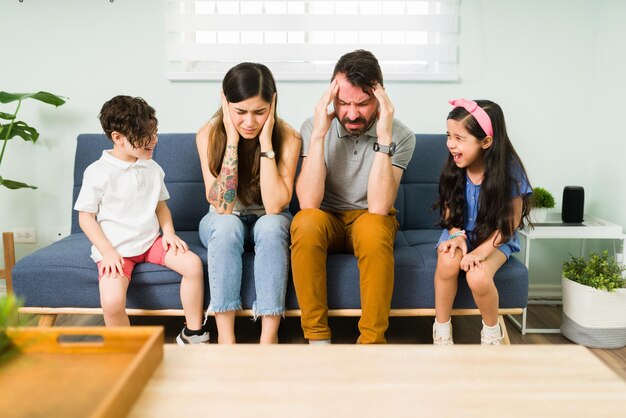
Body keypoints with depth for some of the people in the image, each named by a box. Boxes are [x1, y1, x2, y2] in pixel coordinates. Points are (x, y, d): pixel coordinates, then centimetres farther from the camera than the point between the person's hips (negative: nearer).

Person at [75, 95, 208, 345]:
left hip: (151, 242, 5)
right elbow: (86, 217, -5)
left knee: (193, 264, -16)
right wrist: (107, 252, -14)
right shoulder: (98, 172, -8)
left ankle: (193, 334, -1)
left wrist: (169, 233, -1)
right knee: (112, 302, -27)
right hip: (116, 249, -4)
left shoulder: (152, 168, 6)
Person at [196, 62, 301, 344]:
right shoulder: (209, 135, -17)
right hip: (222, 223, 0)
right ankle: (225, 338, -29)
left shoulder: (287, 137, -19)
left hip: (268, 222, 0)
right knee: (226, 225, -34)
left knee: (271, 225, -34)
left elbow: (274, 206, -27)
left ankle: (269, 337, -31)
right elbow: (222, 206, -26)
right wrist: (232, 140, -30)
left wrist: (265, 141, -31)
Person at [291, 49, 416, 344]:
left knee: (374, 228, -36)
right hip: (327, 221, 1)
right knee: (305, 222, -34)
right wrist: (319, 134, -28)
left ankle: (372, 340, -21)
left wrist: (383, 138, -30)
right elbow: (308, 203, -23)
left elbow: (379, 207, -25)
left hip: (370, 221, -1)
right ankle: (317, 338, -21)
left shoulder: (400, 136, -13)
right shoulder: (313, 127, -11)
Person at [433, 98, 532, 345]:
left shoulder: (509, 170, -19)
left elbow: (512, 220, -13)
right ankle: (441, 330, -9)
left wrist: (483, 249, -25)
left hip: (495, 238, -2)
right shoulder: (455, 167, -10)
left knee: (477, 277, -32)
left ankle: (492, 330, 1)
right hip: (461, 232, 3)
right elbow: (449, 208, 3)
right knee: (447, 261, -32)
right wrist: (456, 234, -17)